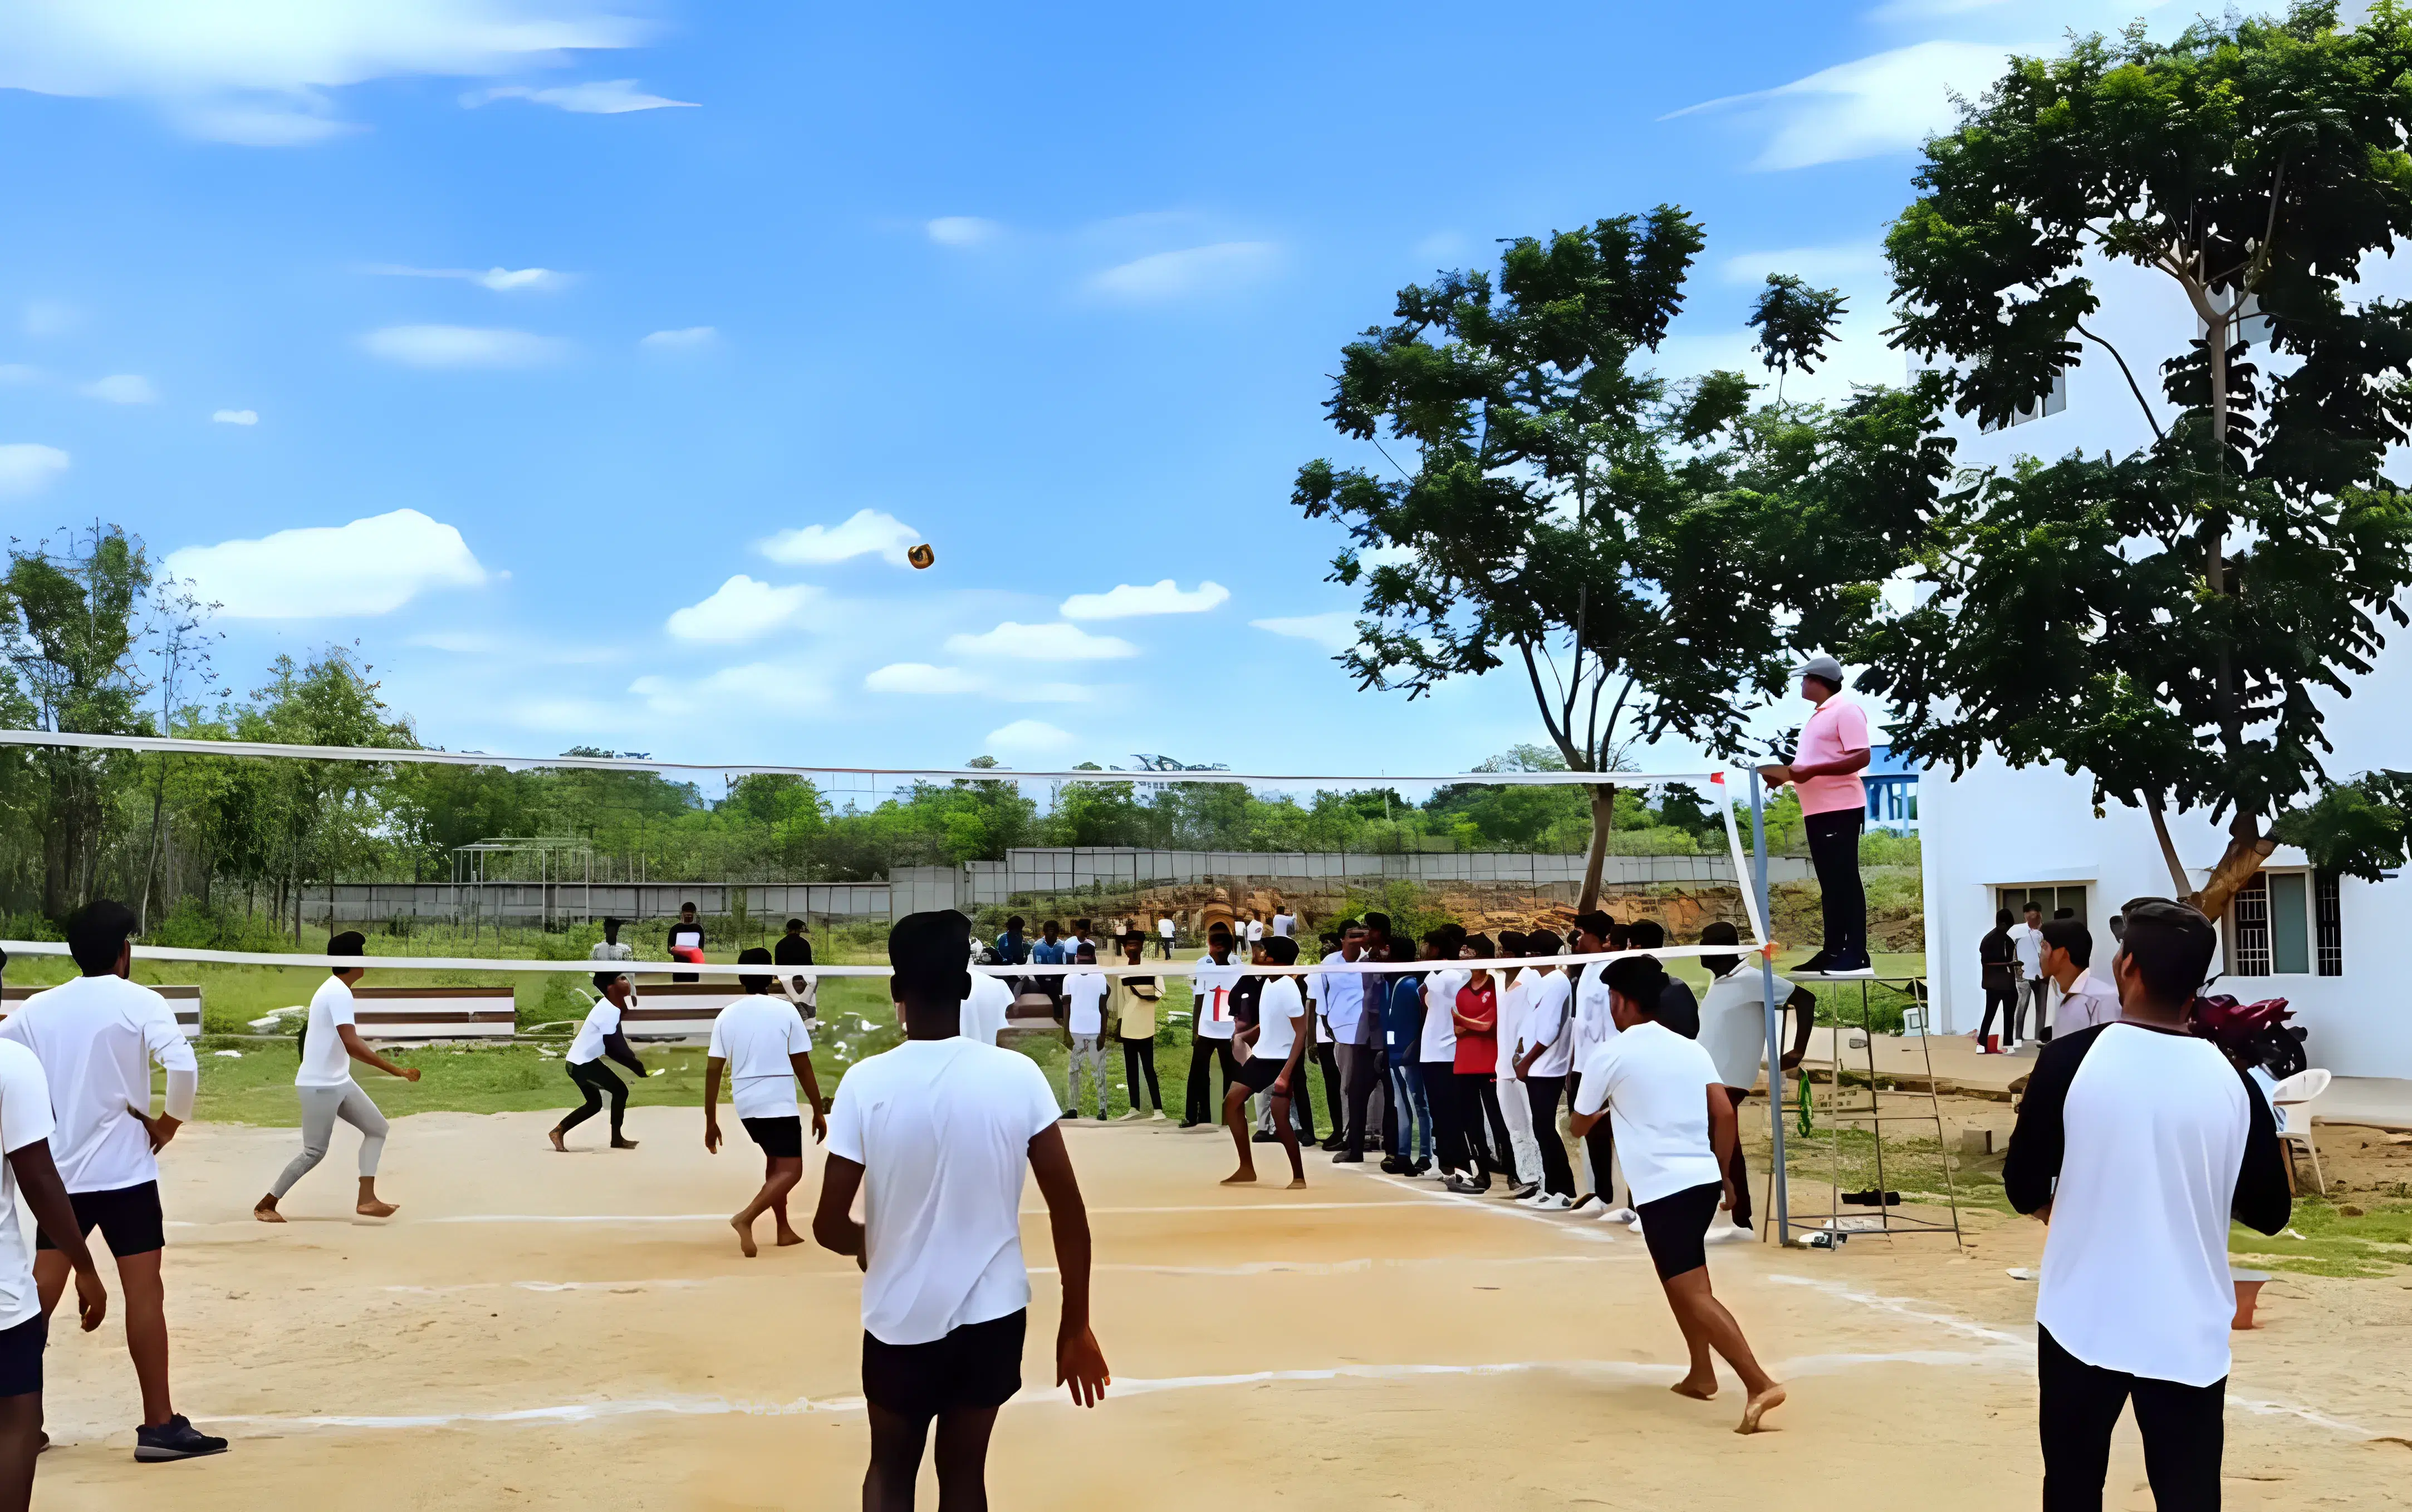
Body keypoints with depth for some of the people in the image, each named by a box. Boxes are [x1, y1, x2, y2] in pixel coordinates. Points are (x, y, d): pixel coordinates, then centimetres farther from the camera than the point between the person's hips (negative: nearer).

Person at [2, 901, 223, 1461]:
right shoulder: (140, 1002, -9)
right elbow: (183, 1066, -23)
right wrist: (170, 1122, -7)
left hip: (57, 1171, 5)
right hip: (124, 1170, -5)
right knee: (143, 1292, -2)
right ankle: (160, 1425, 0)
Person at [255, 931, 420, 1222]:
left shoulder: (334, 988, 9)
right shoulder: (339, 992, -22)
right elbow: (352, 1045, -31)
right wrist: (396, 1070, -32)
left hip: (338, 1081, 10)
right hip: (320, 1085, -10)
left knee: (377, 1128, 4)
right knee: (315, 1152, -1)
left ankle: (366, 1199, 0)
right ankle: (265, 1205, 15)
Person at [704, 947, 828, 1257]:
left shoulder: (726, 1016, 2)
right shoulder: (785, 1010, -8)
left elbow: (712, 1071, 1)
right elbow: (803, 1067, -6)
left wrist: (711, 1122, 7)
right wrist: (819, 1112, 3)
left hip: (746, 1105, 6)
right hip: (779, 1104, -6)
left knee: (775, 1162, 24)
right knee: (790, 1171, -5)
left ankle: (783, 1229, 26)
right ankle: (745, 1218, -25)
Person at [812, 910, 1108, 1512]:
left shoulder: (866, 1083, -13)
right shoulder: (1018, 1075, -11)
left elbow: (829, 1227, -9)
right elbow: (1068, 1208, -9)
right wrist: (1076, 1325, 2)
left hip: (900, 1317, -1)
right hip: (992, 1313, 1)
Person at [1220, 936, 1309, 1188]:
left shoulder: (1288, 988, -20)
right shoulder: (1267, 983, 5)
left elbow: (1301, 1033, -21)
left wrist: (1287, 1072, -26)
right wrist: (1243, 1037, 10)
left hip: (1282, 1061, -9)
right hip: (1261, 1056, 9)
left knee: (1280, 1119, -10)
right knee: (1231, 1102, 8)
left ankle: (1299, 1178, 4)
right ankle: (1247, 1169, 15)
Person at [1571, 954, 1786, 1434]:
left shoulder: (1610, 1055, -3)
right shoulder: (1691, 1048, 12)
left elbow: (1580, 1124, 11)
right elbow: (1725, 1114, 6)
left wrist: (1606, 1109, 34)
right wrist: (1726, 1175, 16)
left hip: (1662, 1189, -7)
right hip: (1703, 1179, 7)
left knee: (1694, 1293, -9)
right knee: (1679, 1277, 26)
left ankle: (1760, 1385, -20)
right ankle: (1702, 1374, 28)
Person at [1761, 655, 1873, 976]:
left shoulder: (1846, 711, -9)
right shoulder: (1818, 715, 20)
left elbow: (1861, 758, -18)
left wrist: (1812, 771, -24)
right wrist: (1787, 772, 9)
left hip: (1840, 809, -9)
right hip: (1817, 810, 9)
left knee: (1845, 881, -9)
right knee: (1830, 885, 10)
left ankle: (1857, 957, -9)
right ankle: (1834, 952, 13)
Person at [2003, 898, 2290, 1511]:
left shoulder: (2070, 1059, -11)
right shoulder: (2232, 1082, -6)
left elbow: (2024, 1189, -4)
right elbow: (2270, 1213, 6)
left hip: (2082, 1324, -1)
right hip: (2189, 1335, 1)